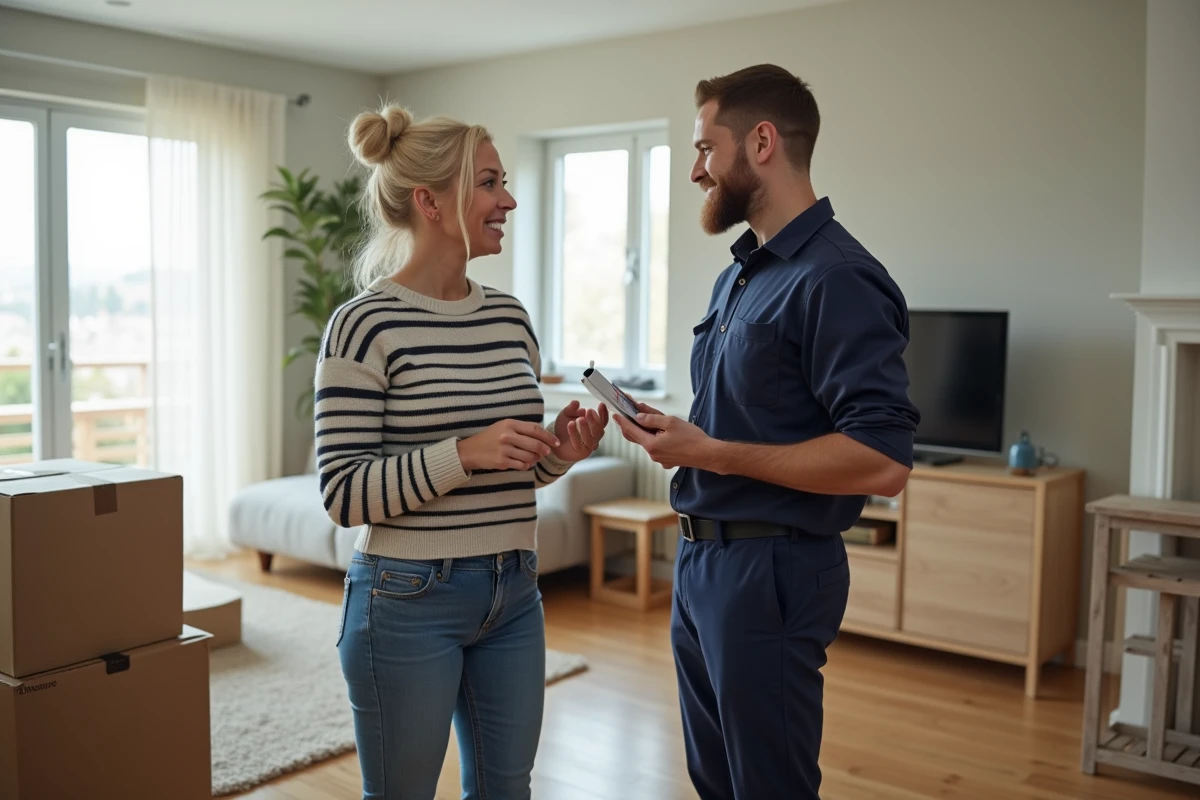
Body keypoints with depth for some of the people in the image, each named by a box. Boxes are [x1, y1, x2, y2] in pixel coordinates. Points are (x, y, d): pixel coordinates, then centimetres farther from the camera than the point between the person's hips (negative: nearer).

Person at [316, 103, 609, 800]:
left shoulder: (511, 316, 7)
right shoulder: (366, 325, -13)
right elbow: (345, 493, -15)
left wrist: (559, 452, -6)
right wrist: (463, 452, -25)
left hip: (513, 595, 6)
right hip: (409, 599, -6)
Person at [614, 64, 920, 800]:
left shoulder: (836, 279, -17)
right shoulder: (738, 277, 12)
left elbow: (882, 460, -25)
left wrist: (712, 454, -21)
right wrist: (679, 433, 2)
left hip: (771, 572, -9)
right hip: (702, 560, 9)